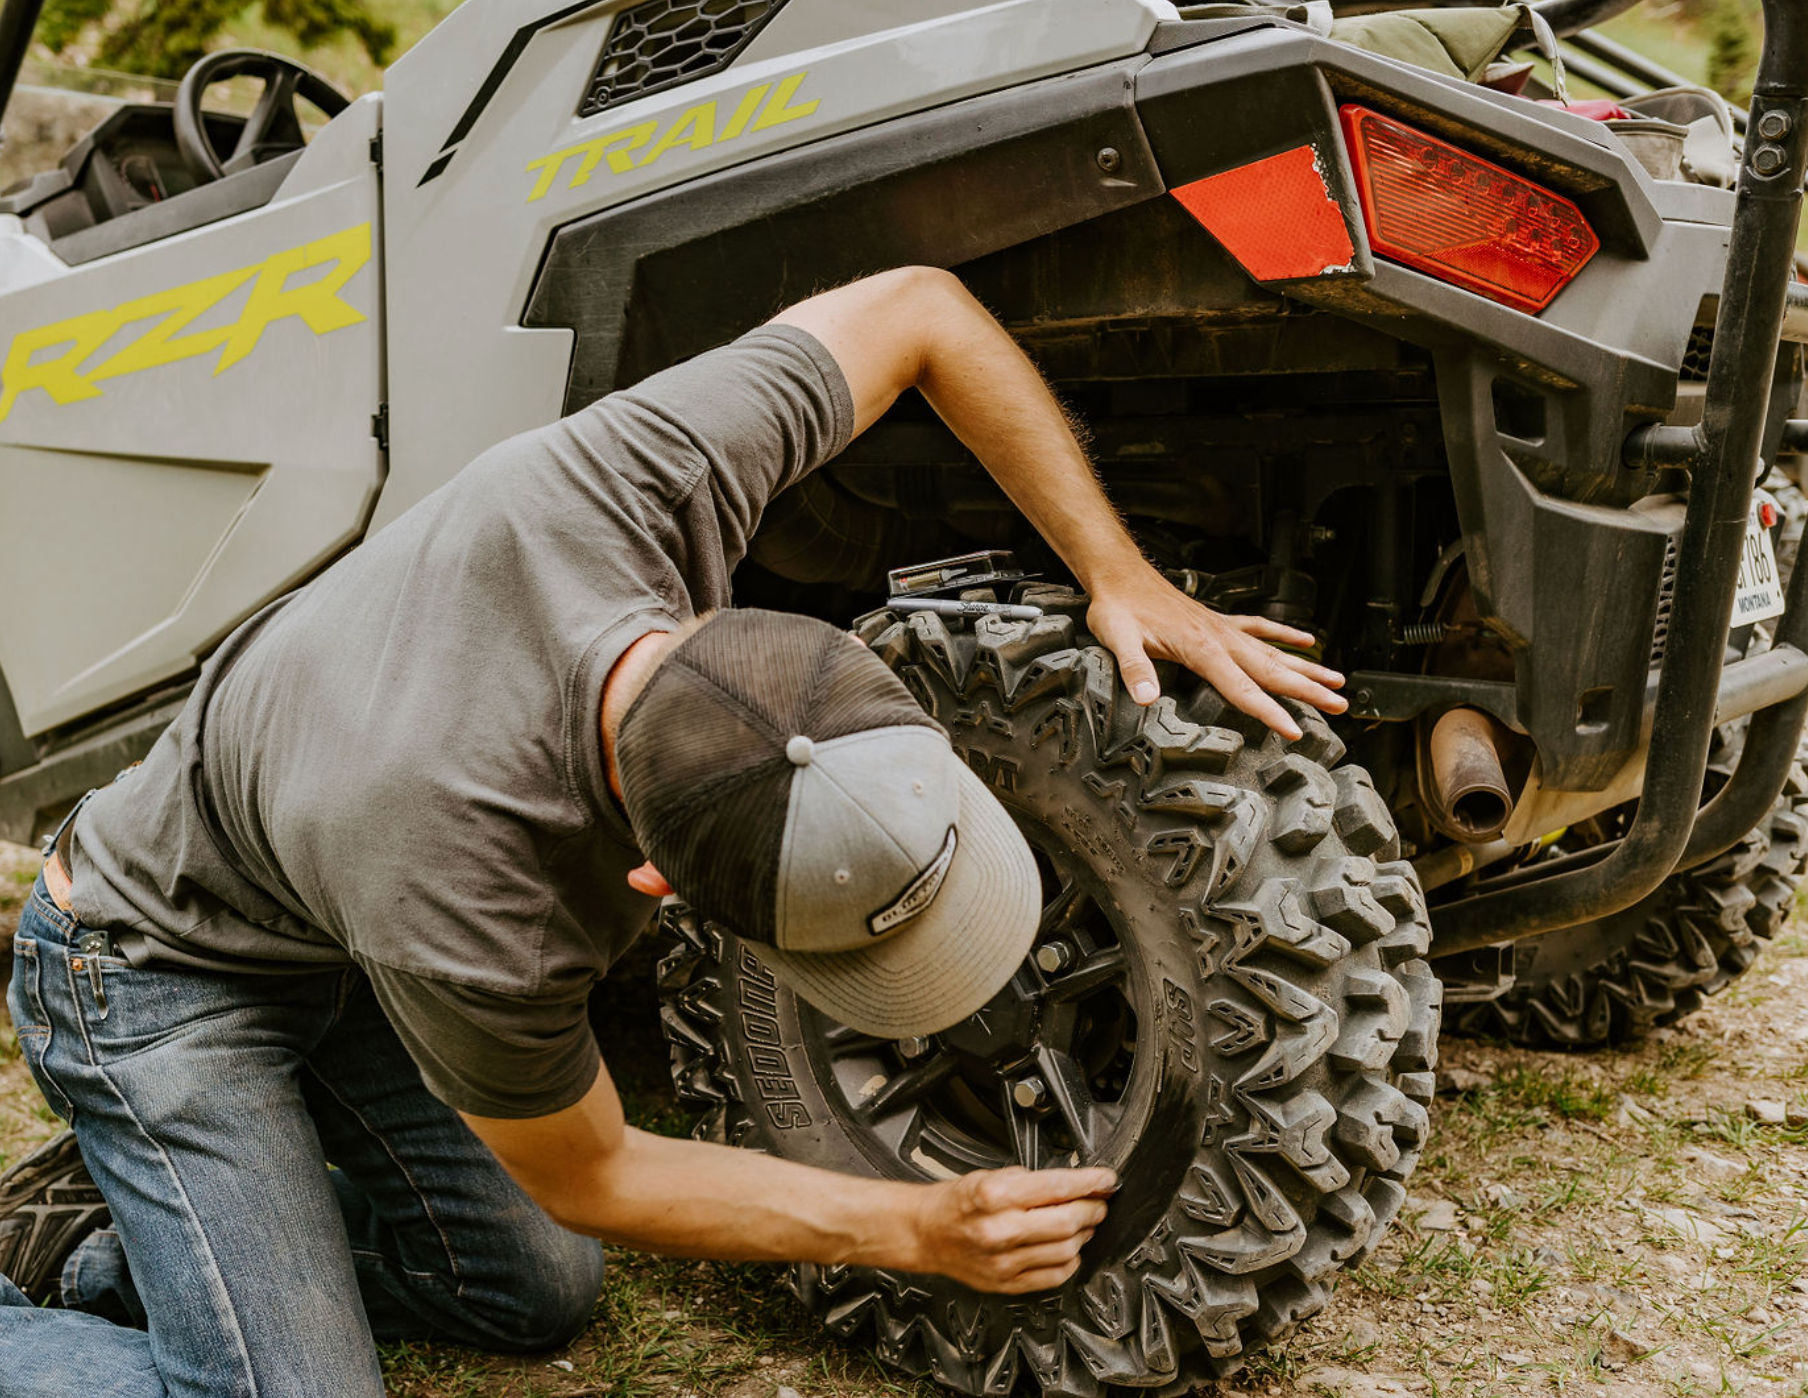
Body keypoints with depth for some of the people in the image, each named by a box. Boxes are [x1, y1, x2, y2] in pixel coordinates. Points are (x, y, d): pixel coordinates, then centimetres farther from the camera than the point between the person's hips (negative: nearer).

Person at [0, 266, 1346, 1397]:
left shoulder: (638, 476, -35)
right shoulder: (471, 926, -43)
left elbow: (917, 308, -16)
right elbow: (588, 1178, -19)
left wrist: (1121, 576, -20)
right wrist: (917, 1231, -17)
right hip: (164, 975, -6)